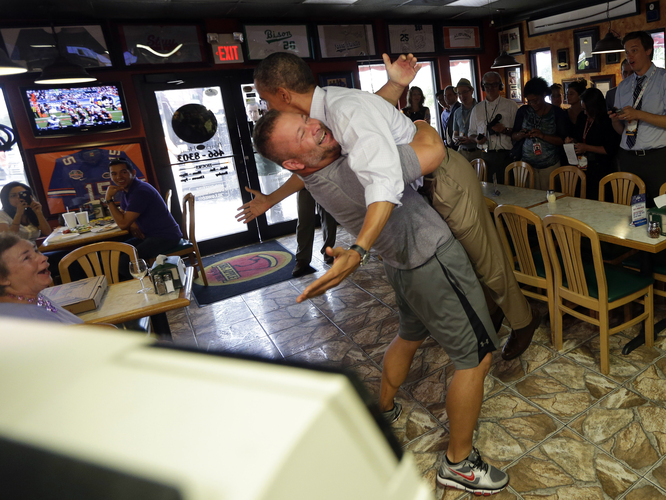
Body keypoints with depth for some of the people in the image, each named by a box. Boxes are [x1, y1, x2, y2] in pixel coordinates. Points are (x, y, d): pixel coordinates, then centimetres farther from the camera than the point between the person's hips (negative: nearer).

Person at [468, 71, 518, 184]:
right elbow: (471, 133, 20)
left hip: (505, 156, -2)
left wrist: (505, 130, -14)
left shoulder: (511, 106, 7)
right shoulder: (477, 109, 16)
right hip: (485, 156, 2)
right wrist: (477, 139, -1)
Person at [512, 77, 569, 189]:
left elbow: (563, 140, -6)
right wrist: (520, 135, -13)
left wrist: (542, 136, -19)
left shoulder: (557, 113, -1)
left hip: (550, 165, -2)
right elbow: (513, 137, 9)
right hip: (527, 163, 2)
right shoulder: (523, 111, 6)